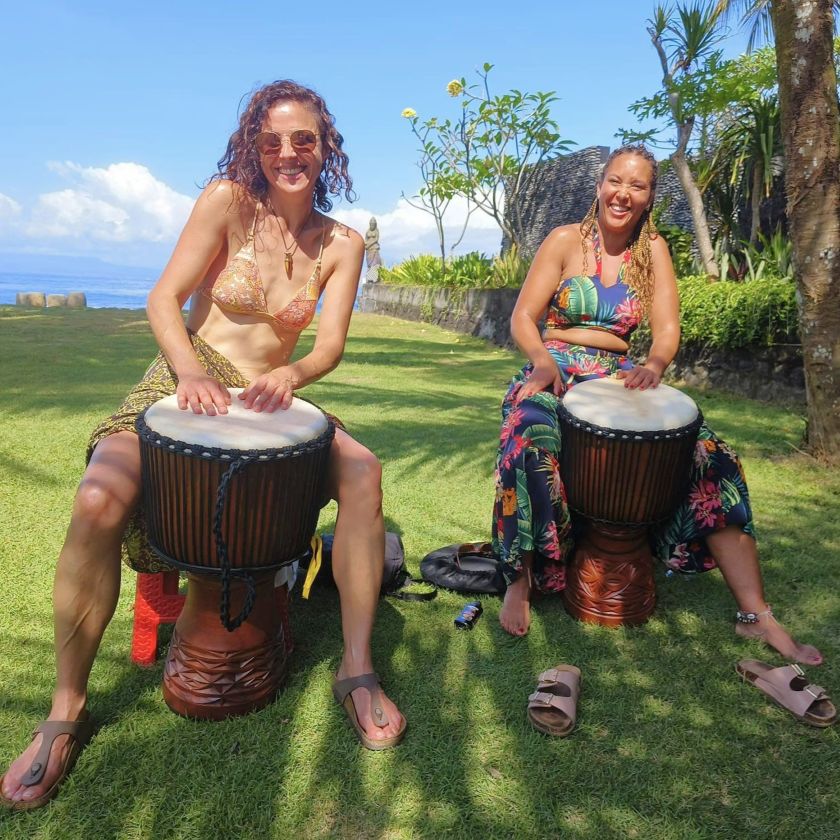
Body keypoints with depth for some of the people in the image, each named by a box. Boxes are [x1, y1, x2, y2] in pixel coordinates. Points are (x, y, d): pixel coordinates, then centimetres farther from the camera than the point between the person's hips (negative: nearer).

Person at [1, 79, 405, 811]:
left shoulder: (342, 244, 3)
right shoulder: (227, 201, -5)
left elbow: (330, 345, -5)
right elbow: (164, 299, -9)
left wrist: (290, 375, -27)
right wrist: (190, 371, -27)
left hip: (269, 396, 2)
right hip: (186, 383, -2)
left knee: (362, 470, -25)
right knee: (99, 500, -29)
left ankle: (357, 669, -14)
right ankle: (67, 708, -8)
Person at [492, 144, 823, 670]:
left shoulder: (653, 250, 9)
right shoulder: (566, 241, 1)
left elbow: (667, 329, -1)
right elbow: (523, 318, -5)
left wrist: (655, 364, -25)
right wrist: (542, 360, -26)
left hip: (620, 378, 3)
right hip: (556, 373, -3)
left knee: (709, 454, -17)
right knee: (530, 436, -38)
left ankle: (756, 615, -11)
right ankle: (520, 582, -20)